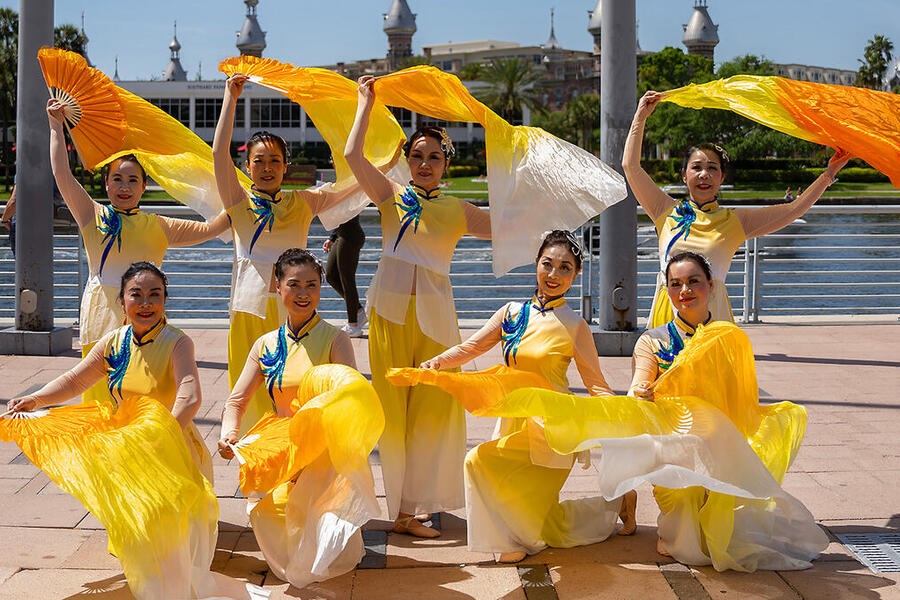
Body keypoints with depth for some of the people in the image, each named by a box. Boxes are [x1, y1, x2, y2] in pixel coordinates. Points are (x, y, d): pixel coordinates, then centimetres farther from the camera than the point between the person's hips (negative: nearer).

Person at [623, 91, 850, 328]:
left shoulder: (734, 221, 9)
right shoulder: (668, 212, 10)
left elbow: (793, 210, 9)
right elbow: (630, 165, 10)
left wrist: (829, 174, 6)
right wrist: (641, 116, 13)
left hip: (712, 314, 0)